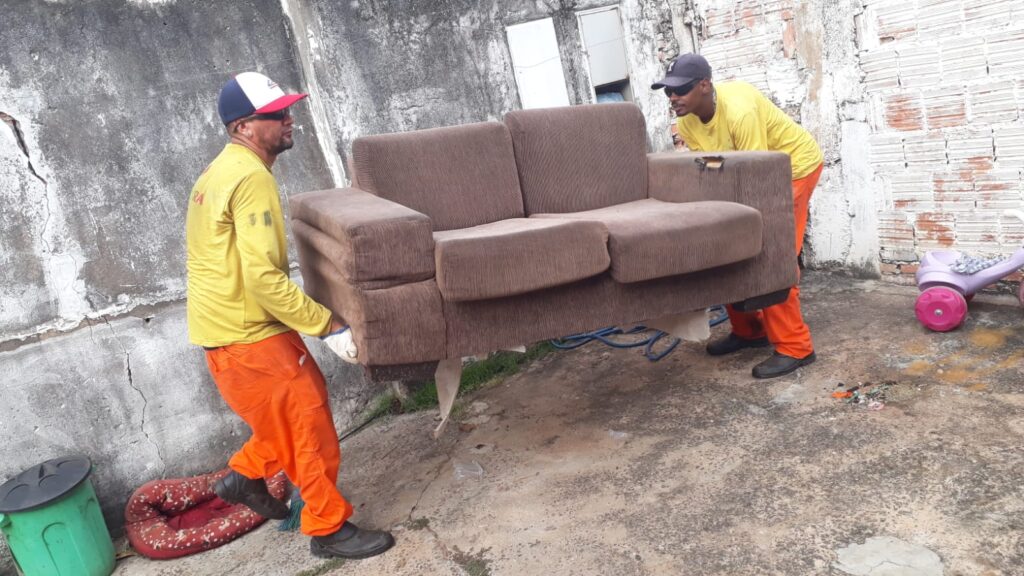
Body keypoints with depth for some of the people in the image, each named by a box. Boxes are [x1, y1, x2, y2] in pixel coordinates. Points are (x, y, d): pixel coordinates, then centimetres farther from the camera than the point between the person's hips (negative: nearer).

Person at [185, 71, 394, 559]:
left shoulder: (227, 169, 12)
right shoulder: (251, 178, -22)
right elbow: (264, 278, -28)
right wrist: (327, 324, -22)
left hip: (236, 321, 10)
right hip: (244, 332, -10)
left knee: (299, 406, 21)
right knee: (307, 419, 1)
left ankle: (246, 476, 34)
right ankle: (329, 529, 15)